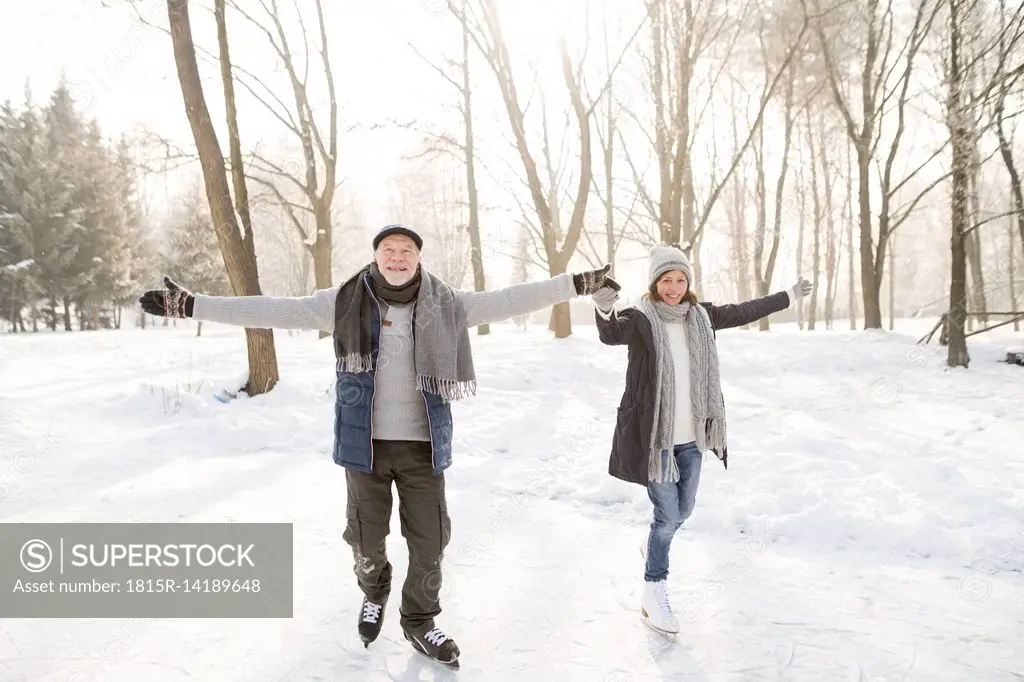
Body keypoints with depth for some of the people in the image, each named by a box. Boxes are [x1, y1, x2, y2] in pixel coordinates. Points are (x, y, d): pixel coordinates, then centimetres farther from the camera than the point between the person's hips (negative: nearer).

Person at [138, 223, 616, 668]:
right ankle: (374, 594, 46)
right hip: (367, 443, 0)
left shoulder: (445, 305, -3)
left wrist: (577, 283, -5)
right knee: (366, 537, 12)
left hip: (423, 444, 1)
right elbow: (273, 311, -6)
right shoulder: (345, 302, -5)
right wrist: (191, 305, -9)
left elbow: (506, 301, -2)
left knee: (430, 539, 8)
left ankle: (419, 621, 34)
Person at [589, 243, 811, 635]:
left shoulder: (701, 317, 5)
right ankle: (654, 592, 16)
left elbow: (744, 312, 20)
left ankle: (654, 548, 48)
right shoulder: (640, 319, -13)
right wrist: (604, 310, -57)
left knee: (682, 512, 18)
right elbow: (611, 335, -34)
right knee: (668, 514, -2)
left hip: (691, 436, 6)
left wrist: (789, 295, 31)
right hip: (654, 435, -6)